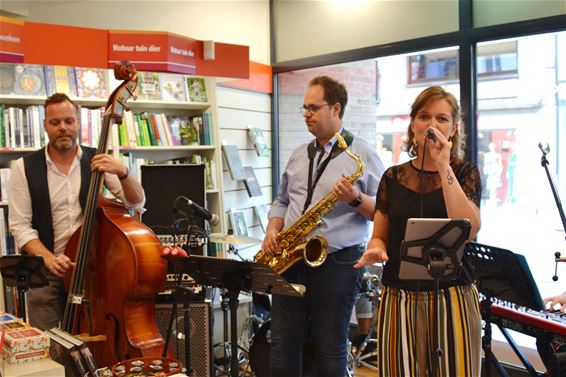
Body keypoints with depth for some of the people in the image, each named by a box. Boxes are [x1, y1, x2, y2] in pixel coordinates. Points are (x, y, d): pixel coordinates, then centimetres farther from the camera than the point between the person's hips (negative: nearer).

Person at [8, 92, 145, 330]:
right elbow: (20, 226, -4)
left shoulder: (97, 161, 1)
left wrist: (122, 172, -22)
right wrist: (48, 258, -19)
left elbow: (136, 203, -3)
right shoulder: (25, 167, -2)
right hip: (45, 271, 0)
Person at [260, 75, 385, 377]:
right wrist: (273, 230, 2)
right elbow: (281, 201, 20)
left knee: (329, 348, 6)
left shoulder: (362, 154, -4)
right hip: (291, 260, 6)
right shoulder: (298, 156, 13)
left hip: (337, 262, -5)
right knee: (283, 343, 10)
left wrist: (355, 199, -24)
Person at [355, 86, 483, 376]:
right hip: (399, 299, 2)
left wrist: (443, 166, -17)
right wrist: (375, 250, -15)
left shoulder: (465, 173, 1)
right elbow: (379, 236, 9)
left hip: (452, 298, -1)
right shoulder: (393, 177, 6)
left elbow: (467, 230, -16)